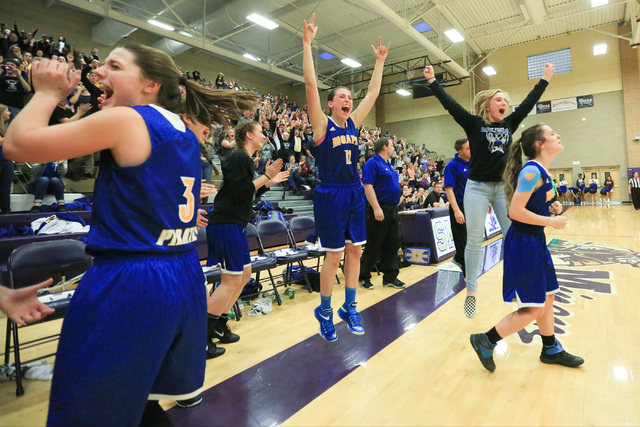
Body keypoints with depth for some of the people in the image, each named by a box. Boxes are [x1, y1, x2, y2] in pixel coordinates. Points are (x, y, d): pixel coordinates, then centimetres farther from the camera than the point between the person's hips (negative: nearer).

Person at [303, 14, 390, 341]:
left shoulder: (353, 123, 10)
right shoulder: (322, 125, -5)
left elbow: (373, 93, 15)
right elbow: (310, 84, -14)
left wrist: (379, 61, 16)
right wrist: (307, 43, -15)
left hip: (355, 194, 6)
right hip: (330, 195, -6)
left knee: (355, 251, 8)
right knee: (334, 255, 0)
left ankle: (349, 307, 23)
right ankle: (325, 311, 19)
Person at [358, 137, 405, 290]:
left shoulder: (389, 165, 17)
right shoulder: (372, 163, -11)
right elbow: (368, 186, -20)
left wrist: (395, 206, 19)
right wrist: (376, 208, -27)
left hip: (393, 210, 9)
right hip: (379, 211, -9)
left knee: (393, 243, 11)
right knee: (374, 246, -1)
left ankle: (390, 277, 20)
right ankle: (363, 277, 13)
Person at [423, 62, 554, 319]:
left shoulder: (509, 124, 9)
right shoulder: (473, 124, -3)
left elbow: (529, 102, 17)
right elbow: (449, 104, -8)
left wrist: (545, 79, 22)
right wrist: (432, 81, -11)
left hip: (504, 188, 4)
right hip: (478, 188, -4)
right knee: (474, 241, -3)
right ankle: (471, 291, 8)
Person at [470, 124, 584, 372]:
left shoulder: (541, 171, 11)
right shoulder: (532, 171, -19)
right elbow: (515, 211, -25)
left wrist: (550, 208, 6)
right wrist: (551, 221, -16)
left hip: (535, 240, 10)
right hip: (523, 243, -10)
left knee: (547, 296, 20)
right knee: (533, 309, -2)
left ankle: (551, 350, 38)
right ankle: (485, 342, 10)